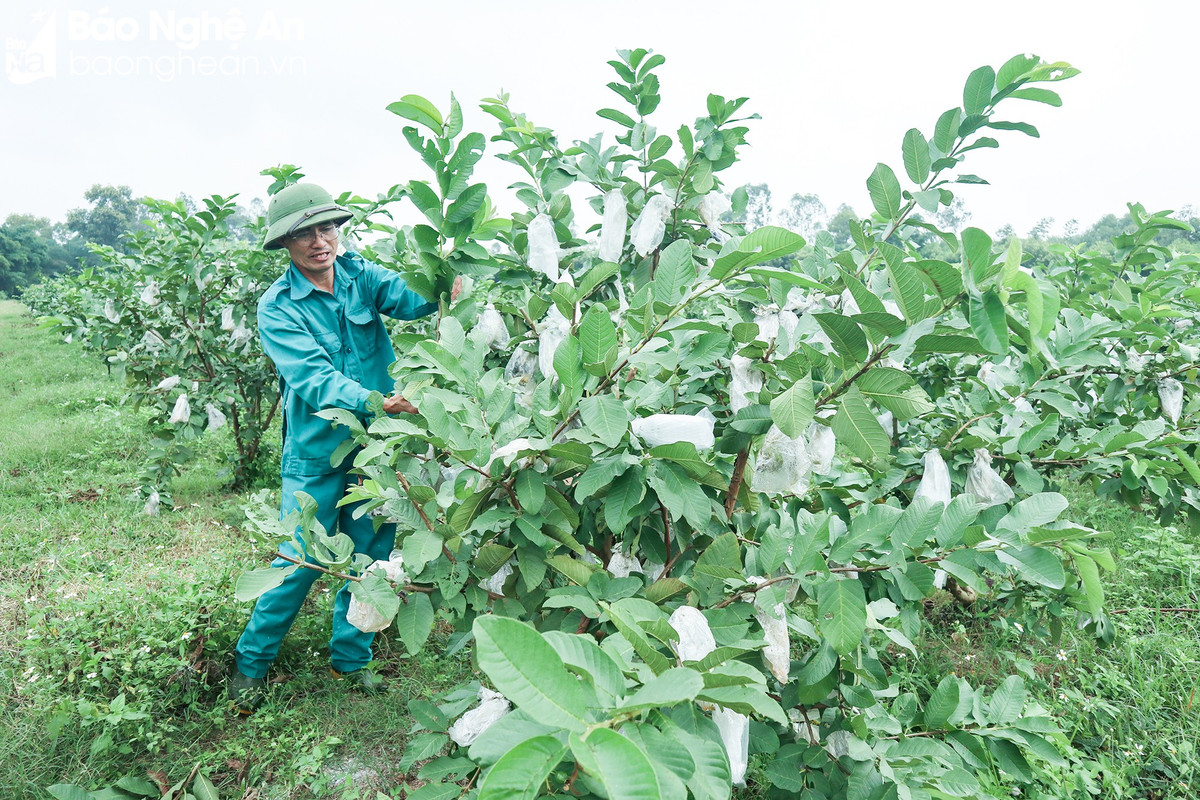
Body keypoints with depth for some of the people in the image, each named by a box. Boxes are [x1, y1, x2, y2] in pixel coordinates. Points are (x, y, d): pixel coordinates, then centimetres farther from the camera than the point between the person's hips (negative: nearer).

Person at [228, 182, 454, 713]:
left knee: (371, 557, 13)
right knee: (300, 562, 5)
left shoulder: (361, 276, 0)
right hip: (317, 453, -3)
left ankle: (349, 658, 34)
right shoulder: (278, 307, -10)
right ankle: (251, 661, 31)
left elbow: (409, 297, -20)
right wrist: (376, 402, -41)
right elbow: (314, 379, -24)